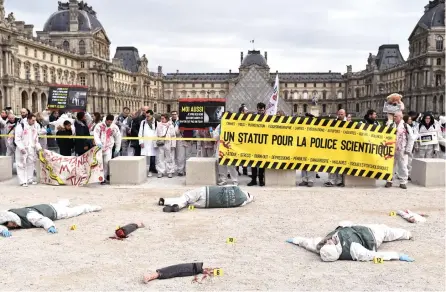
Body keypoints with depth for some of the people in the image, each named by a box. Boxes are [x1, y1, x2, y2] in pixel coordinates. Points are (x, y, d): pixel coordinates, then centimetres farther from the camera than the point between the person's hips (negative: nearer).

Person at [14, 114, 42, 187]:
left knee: (31, 164, 12)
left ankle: (30, 179, 24)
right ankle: (23, 181, -2)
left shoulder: (34, 127, 9)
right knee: (22, 165, -4)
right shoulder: (20, 126, -12)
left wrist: (38, 147, 3)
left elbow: (36, 139, 15)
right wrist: (21, 148, -21)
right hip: (22, 149, -6)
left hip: (31, 149, 7)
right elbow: (17, 139, -14)